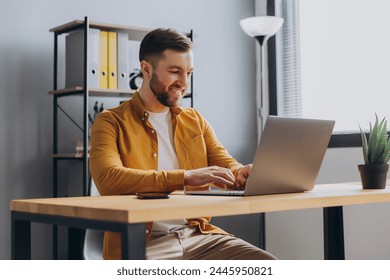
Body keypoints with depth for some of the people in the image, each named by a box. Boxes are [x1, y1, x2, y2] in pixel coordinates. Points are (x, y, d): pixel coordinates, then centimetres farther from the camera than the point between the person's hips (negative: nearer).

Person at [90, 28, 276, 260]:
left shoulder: (196, 120, 17)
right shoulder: (111, 122, 0)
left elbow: (226, 166, 9)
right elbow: (108, 179, -17)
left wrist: (243, 173, -17)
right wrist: (186, 177, -25)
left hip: (198, 236, 5)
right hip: (141, 243, -5)